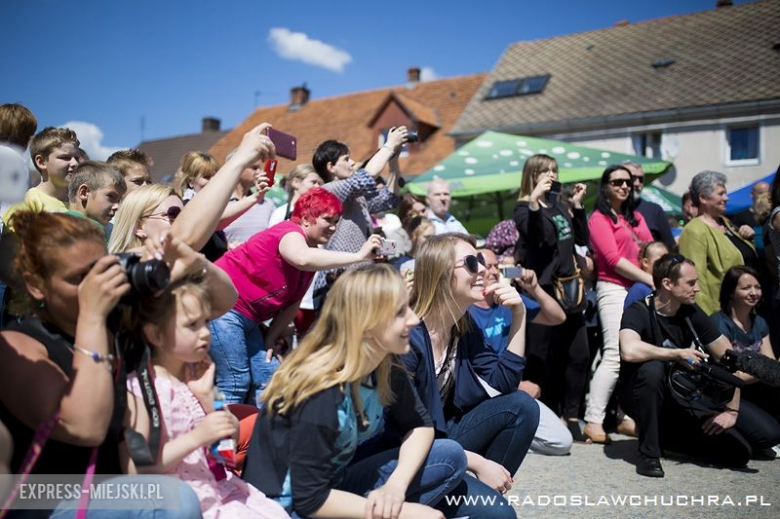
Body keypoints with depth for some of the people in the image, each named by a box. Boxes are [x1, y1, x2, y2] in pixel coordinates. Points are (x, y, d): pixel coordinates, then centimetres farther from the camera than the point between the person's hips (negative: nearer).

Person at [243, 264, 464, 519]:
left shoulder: (386, 367, -8)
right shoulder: (321, 392, -30)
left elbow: (419, 425, 2)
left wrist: (396, 486, -18)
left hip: (333, 483, 8)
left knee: (450, 456, -7)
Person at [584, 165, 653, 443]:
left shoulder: (636, 218, 20)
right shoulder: (599, 218, -1)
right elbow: (614, 259, -10)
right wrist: (651, 280, -14)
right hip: (614, 289, -7)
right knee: (615, 355, -14)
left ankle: (625, 416, 15)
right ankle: (593, 421, -9)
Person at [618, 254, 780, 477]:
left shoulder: (692, 313, -3)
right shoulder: (638, 313, -19)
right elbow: (629, 351, -41)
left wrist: (732, 410, -8)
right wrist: (679, 354, -28)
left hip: (687, 397, 5)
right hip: (644, 400, -5)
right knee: (652, 368, -39)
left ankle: (670, 436, 9)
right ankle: (648, 452, -19)